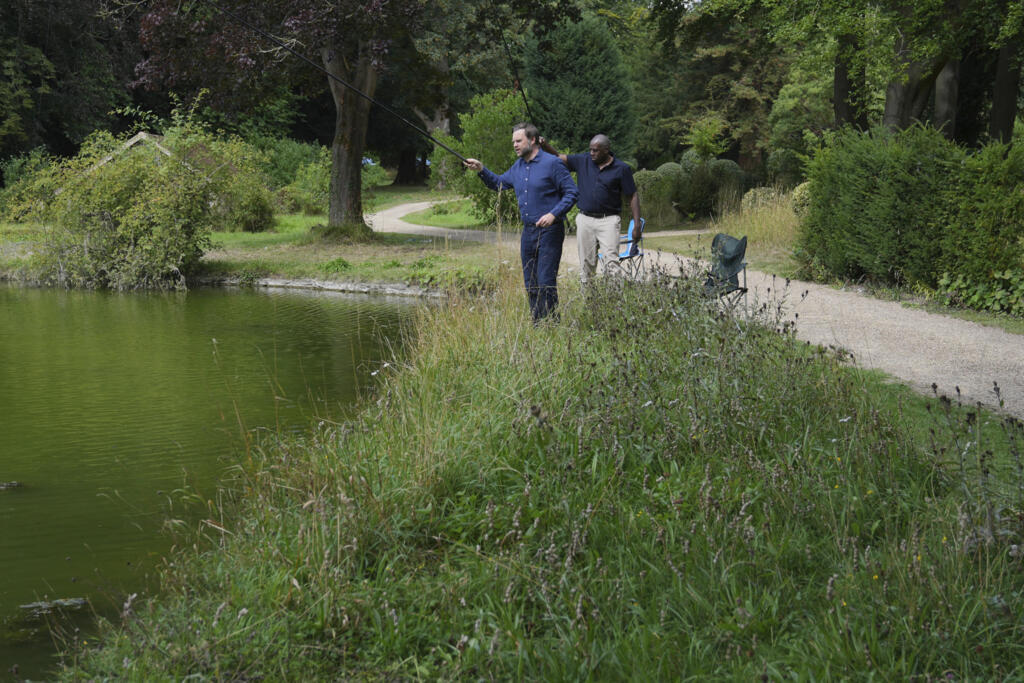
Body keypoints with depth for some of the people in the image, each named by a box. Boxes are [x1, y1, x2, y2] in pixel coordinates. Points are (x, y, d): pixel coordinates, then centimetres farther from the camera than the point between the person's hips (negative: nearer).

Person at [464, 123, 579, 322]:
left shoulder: (552, 163, -8)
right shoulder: (518, 166, 14)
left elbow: (572, 193, -9)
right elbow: (498, 183, 27)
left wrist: (554, 214, -20)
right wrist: (481, 170, 10)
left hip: (549, 231, -8)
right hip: (528, 231, 8)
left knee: (546, 282, -12)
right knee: (530, 284, 10)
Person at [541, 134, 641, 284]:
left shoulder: (621, 169, -1)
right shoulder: (582, 161, 7)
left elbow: (632, 197, 1)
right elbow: (558, 158, 6)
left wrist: (637, 225, -5)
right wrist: (545, 146, -15)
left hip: (609, 220, -4)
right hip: (585, 220, 4)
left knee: (611, 261, -15)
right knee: (586, 263, 7)